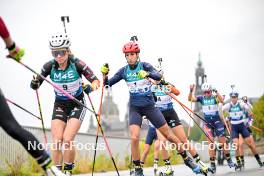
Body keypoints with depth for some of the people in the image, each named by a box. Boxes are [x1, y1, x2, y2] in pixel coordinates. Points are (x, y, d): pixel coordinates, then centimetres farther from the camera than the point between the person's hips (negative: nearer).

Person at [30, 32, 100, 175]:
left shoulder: (77, 64, -21)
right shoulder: (50, 66, -14)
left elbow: (95, 80, -18)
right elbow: (35, 85, -8)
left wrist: (93, 85, -41)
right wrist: (35, 82, -31)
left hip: (77, 104, -3)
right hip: (60, 105, 3)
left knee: (67, 140, -17)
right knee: (56, 142, -11)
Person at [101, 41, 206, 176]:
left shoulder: (144, 66, -9)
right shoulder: (124, 71, -2)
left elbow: (158, 76, -27)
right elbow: (108, 84, -1)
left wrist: (147, 74, -47)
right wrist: (105, 74, -21)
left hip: (149, 106, -1)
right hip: (135, 108, 1)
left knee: (169, 135, 3)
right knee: (134, 138, -20)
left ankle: (187, 159, 23)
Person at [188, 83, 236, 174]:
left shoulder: (214, 97, -6)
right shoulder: (201, 98, -1)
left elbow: (221, 100, -26)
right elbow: (190, 99, -10)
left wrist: (216, 92, -40)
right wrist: (191, 91, -27)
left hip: (217, 122, -1)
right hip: (208, 123, 1)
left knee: (223, 142, 2)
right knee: (211, 143, -7)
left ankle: (229, 161, 17)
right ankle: (212, 165, -5)